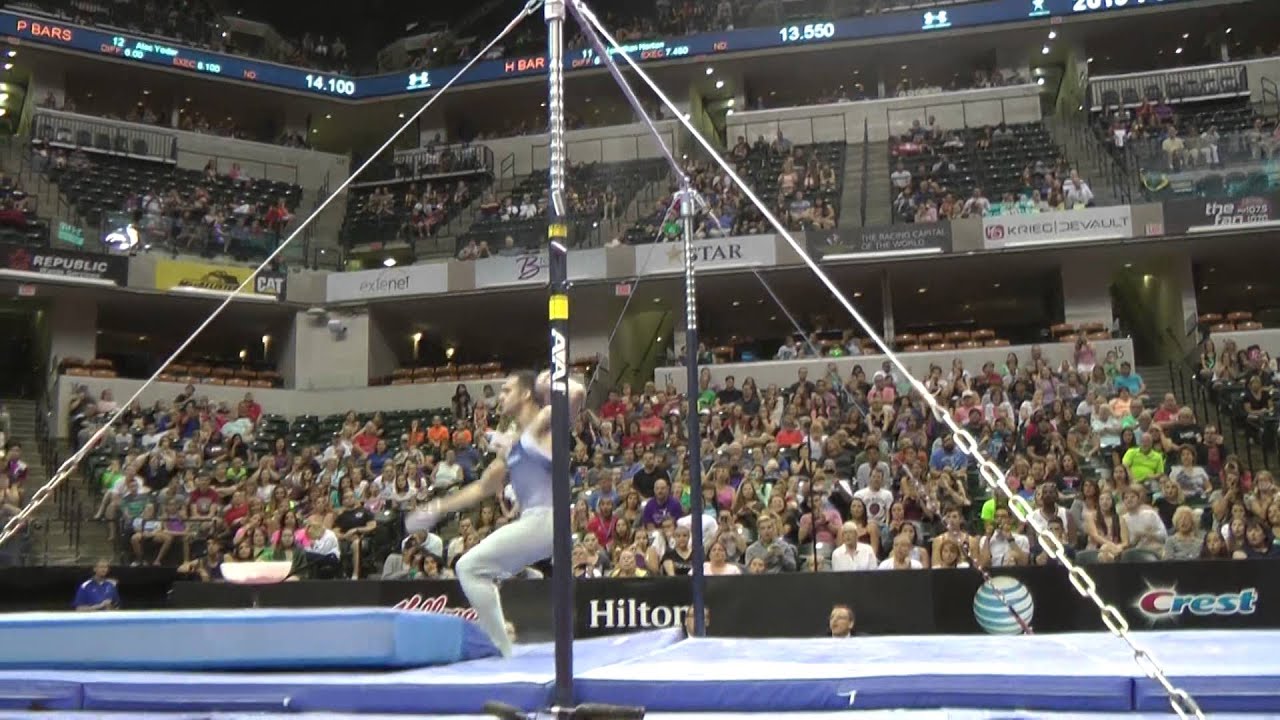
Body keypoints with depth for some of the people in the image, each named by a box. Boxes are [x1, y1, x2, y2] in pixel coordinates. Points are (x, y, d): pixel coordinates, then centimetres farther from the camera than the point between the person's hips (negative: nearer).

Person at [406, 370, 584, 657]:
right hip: (534, 521, 9)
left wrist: (553, 381, -2)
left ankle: (502, 649, -8)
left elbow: (578, 393, -22)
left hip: (544, 518, -9)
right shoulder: (510, 445, 23)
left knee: (469, 566, -9)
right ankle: (496, 646, 18)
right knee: (481, 571, 17)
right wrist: (437, 509, 29)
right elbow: (482, 488, 30)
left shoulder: (544, 421, -1)